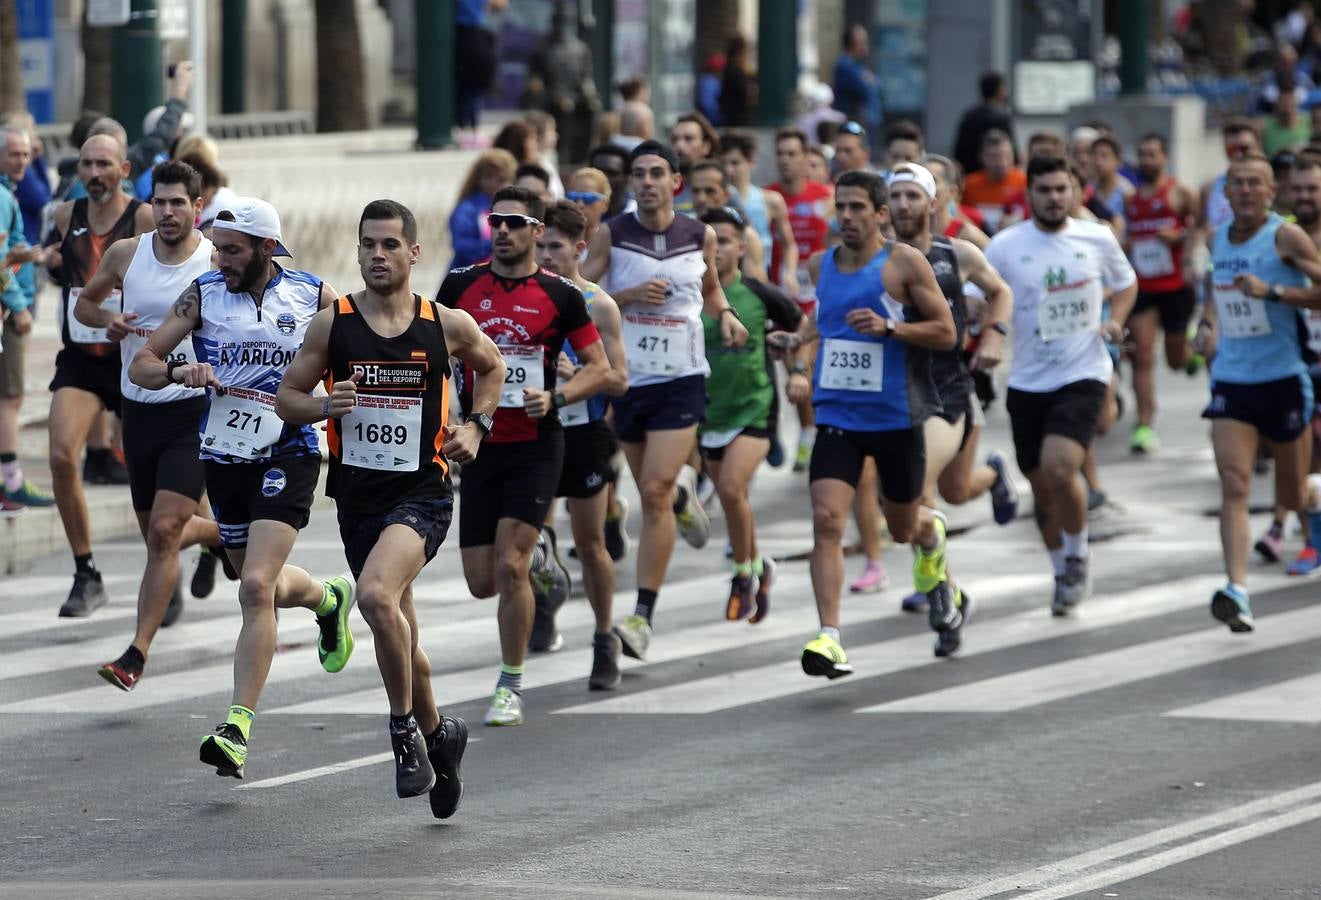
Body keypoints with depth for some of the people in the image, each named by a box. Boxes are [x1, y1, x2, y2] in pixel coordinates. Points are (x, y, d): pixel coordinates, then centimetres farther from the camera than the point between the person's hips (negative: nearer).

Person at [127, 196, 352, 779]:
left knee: (256, 587, -19)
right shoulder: (204, 293, -2)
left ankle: (238, 728, -19)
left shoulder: (314, 296, -5)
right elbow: (140, 365, -2)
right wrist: (178, 371, -23)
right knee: (263, 584, 18)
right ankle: (327, 599, 53)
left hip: (288, 456, -4)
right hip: (225, 460, 4)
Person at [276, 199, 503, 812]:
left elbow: (491, 367, 19)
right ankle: (437, 733, 38)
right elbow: (286, 397, 7)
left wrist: (474, 428, 5)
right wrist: (324, 406, -14)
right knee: (398, 635, 13)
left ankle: (405, 729, -12)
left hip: (422, 492, -3)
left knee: (376, 595, -29)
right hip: (358, 496, 3)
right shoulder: (331, 324, 0)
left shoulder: (449, 325, -1)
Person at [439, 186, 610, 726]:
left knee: (507, 567, -14)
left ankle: (511, 687, 1)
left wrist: (555, 399, -16)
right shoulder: (461, 285, 3)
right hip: (480, 444, 3)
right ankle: (538, 555, 39)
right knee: (482, 582, 4)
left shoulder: (561, 296, -4)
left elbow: (600, 368, 0)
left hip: (536, 446, -3)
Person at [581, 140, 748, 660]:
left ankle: (643, 616, -12)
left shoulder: (700, 237, 1)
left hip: (681, 379, -2)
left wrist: (725, 314, 1)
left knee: (655, 493, -13)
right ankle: (683, 493, 56)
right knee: (653, 492, 16)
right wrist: (630, 296, -17)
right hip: (626, 378, 2)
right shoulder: (611, 235, -4)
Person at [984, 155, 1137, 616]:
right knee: (1042, 487, 10)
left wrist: (1115, 321, -1)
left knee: (1059, 469, -23)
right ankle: (1063, 574, 32)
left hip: (1083, 375, -2)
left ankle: (1078, 558, 1)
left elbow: (1126, 283, 18)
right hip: (1027, 383, 2)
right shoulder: (1005, 246, -3)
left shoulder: (1098, 238, 0)